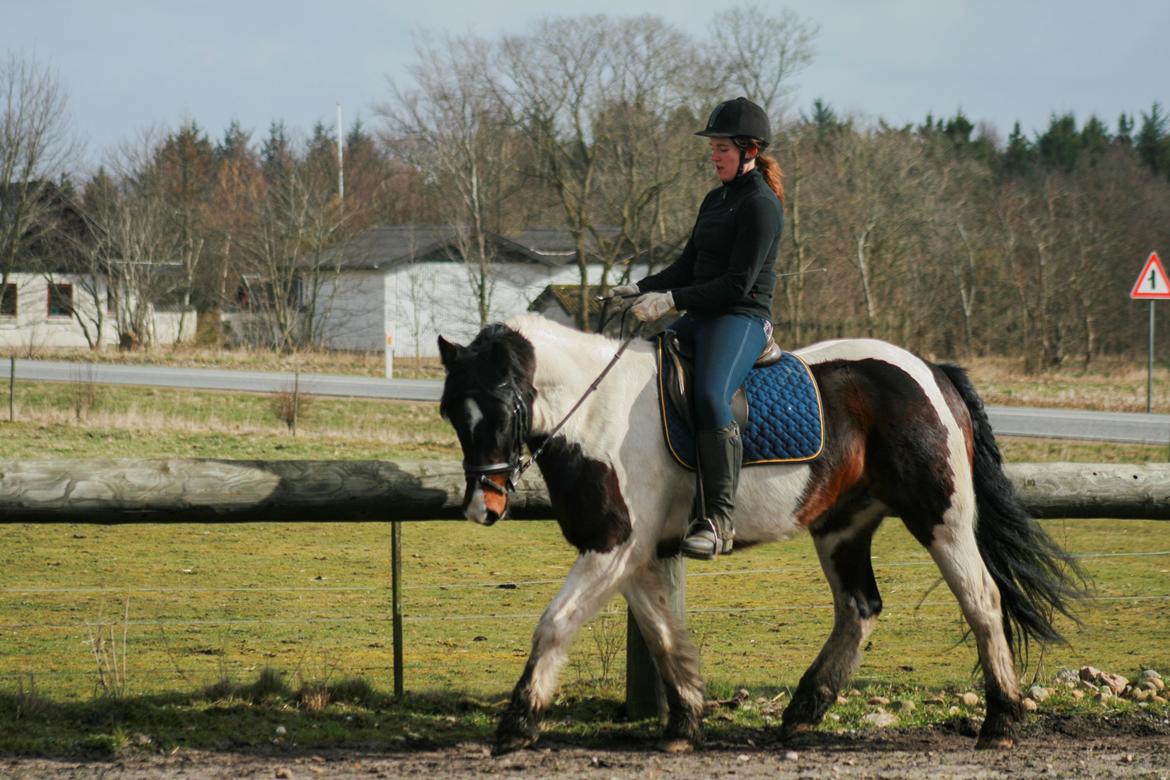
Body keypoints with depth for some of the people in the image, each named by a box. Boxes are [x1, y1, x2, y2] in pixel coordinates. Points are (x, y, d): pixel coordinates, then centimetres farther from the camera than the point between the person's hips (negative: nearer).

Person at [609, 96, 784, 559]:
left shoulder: (760, 205, -10)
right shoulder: (716, 200, 18)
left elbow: (738, 283, -17)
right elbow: (688, 265, 21)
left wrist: (671, 299, -20)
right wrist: (641, 290, 5)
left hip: (742, 318, -10)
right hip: (702, 318, 10)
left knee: (710, 396, -34)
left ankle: (717, 519, -34)